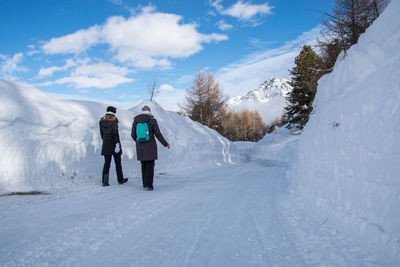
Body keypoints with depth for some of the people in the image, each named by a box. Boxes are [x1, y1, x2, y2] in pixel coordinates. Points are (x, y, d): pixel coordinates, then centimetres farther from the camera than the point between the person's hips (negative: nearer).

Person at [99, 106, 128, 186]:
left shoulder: (101, 120, 4)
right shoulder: (114, 120, -12)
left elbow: (102, 133, 10)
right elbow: (115, 133, -18)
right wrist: (117, 144, -19)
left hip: (106, 145, 4)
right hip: (114, 143, -4)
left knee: (107, 163, 7)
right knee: (118, 162, 9)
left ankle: (104, 181, -1)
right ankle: (120, 180, 20)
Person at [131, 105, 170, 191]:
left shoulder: (135, 121, 3)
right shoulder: (152, 120, -7)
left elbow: (133, 135, 8)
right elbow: (158, 134, -9)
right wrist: (166, 144, 2)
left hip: (140, 147, 4)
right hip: (150, 147, -4)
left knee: (143, 165, 16)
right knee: (150, 166, 1)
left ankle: (145, 184, 21)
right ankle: (148, 185, -3)